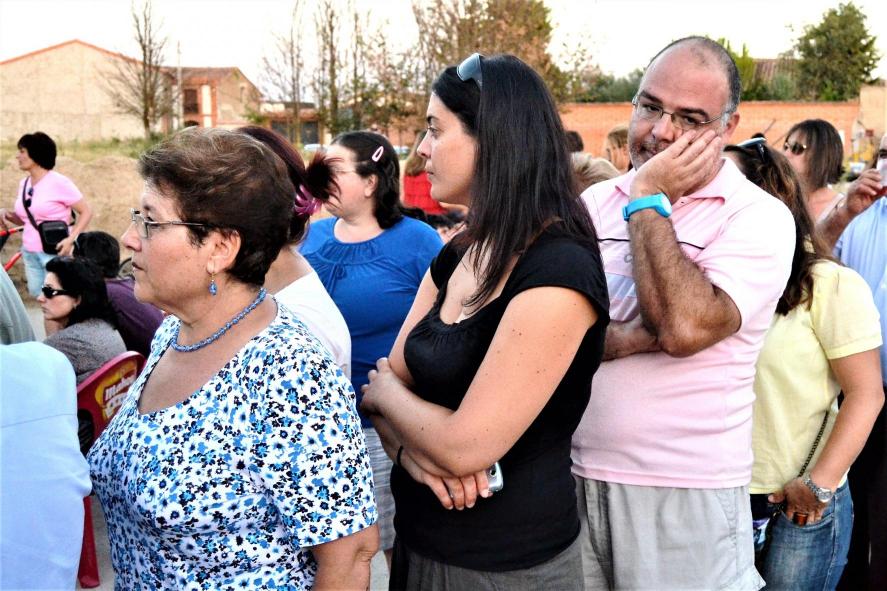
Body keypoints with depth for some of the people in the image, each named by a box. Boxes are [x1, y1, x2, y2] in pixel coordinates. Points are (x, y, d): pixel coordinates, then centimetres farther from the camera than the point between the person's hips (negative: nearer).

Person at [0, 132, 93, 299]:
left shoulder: (58, 182, -13)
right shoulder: (24, 183, 8)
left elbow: (86, 211, -10)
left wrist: (71, 239, -21)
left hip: (54, 253, -7)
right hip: (29, 252, 7)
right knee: (37, 294, 12)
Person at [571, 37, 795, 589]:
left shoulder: (759, 216, -8)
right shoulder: (594, 202, 5)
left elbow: (685, 326, -24)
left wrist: (648, 201, -15)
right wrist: (637, 338, -18)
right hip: (572, 473, 4)